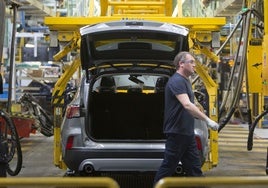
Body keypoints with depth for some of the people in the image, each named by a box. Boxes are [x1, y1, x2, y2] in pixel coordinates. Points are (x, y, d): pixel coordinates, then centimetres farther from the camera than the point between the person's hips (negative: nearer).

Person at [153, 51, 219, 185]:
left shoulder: (185, 81, 15)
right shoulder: (176, 81, -17)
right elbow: (187, 105, -29)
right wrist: (207, 120, -33)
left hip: (187, 132, 10)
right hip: (176, 132, -10)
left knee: (194, 167, 10)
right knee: (168, 167, -1)